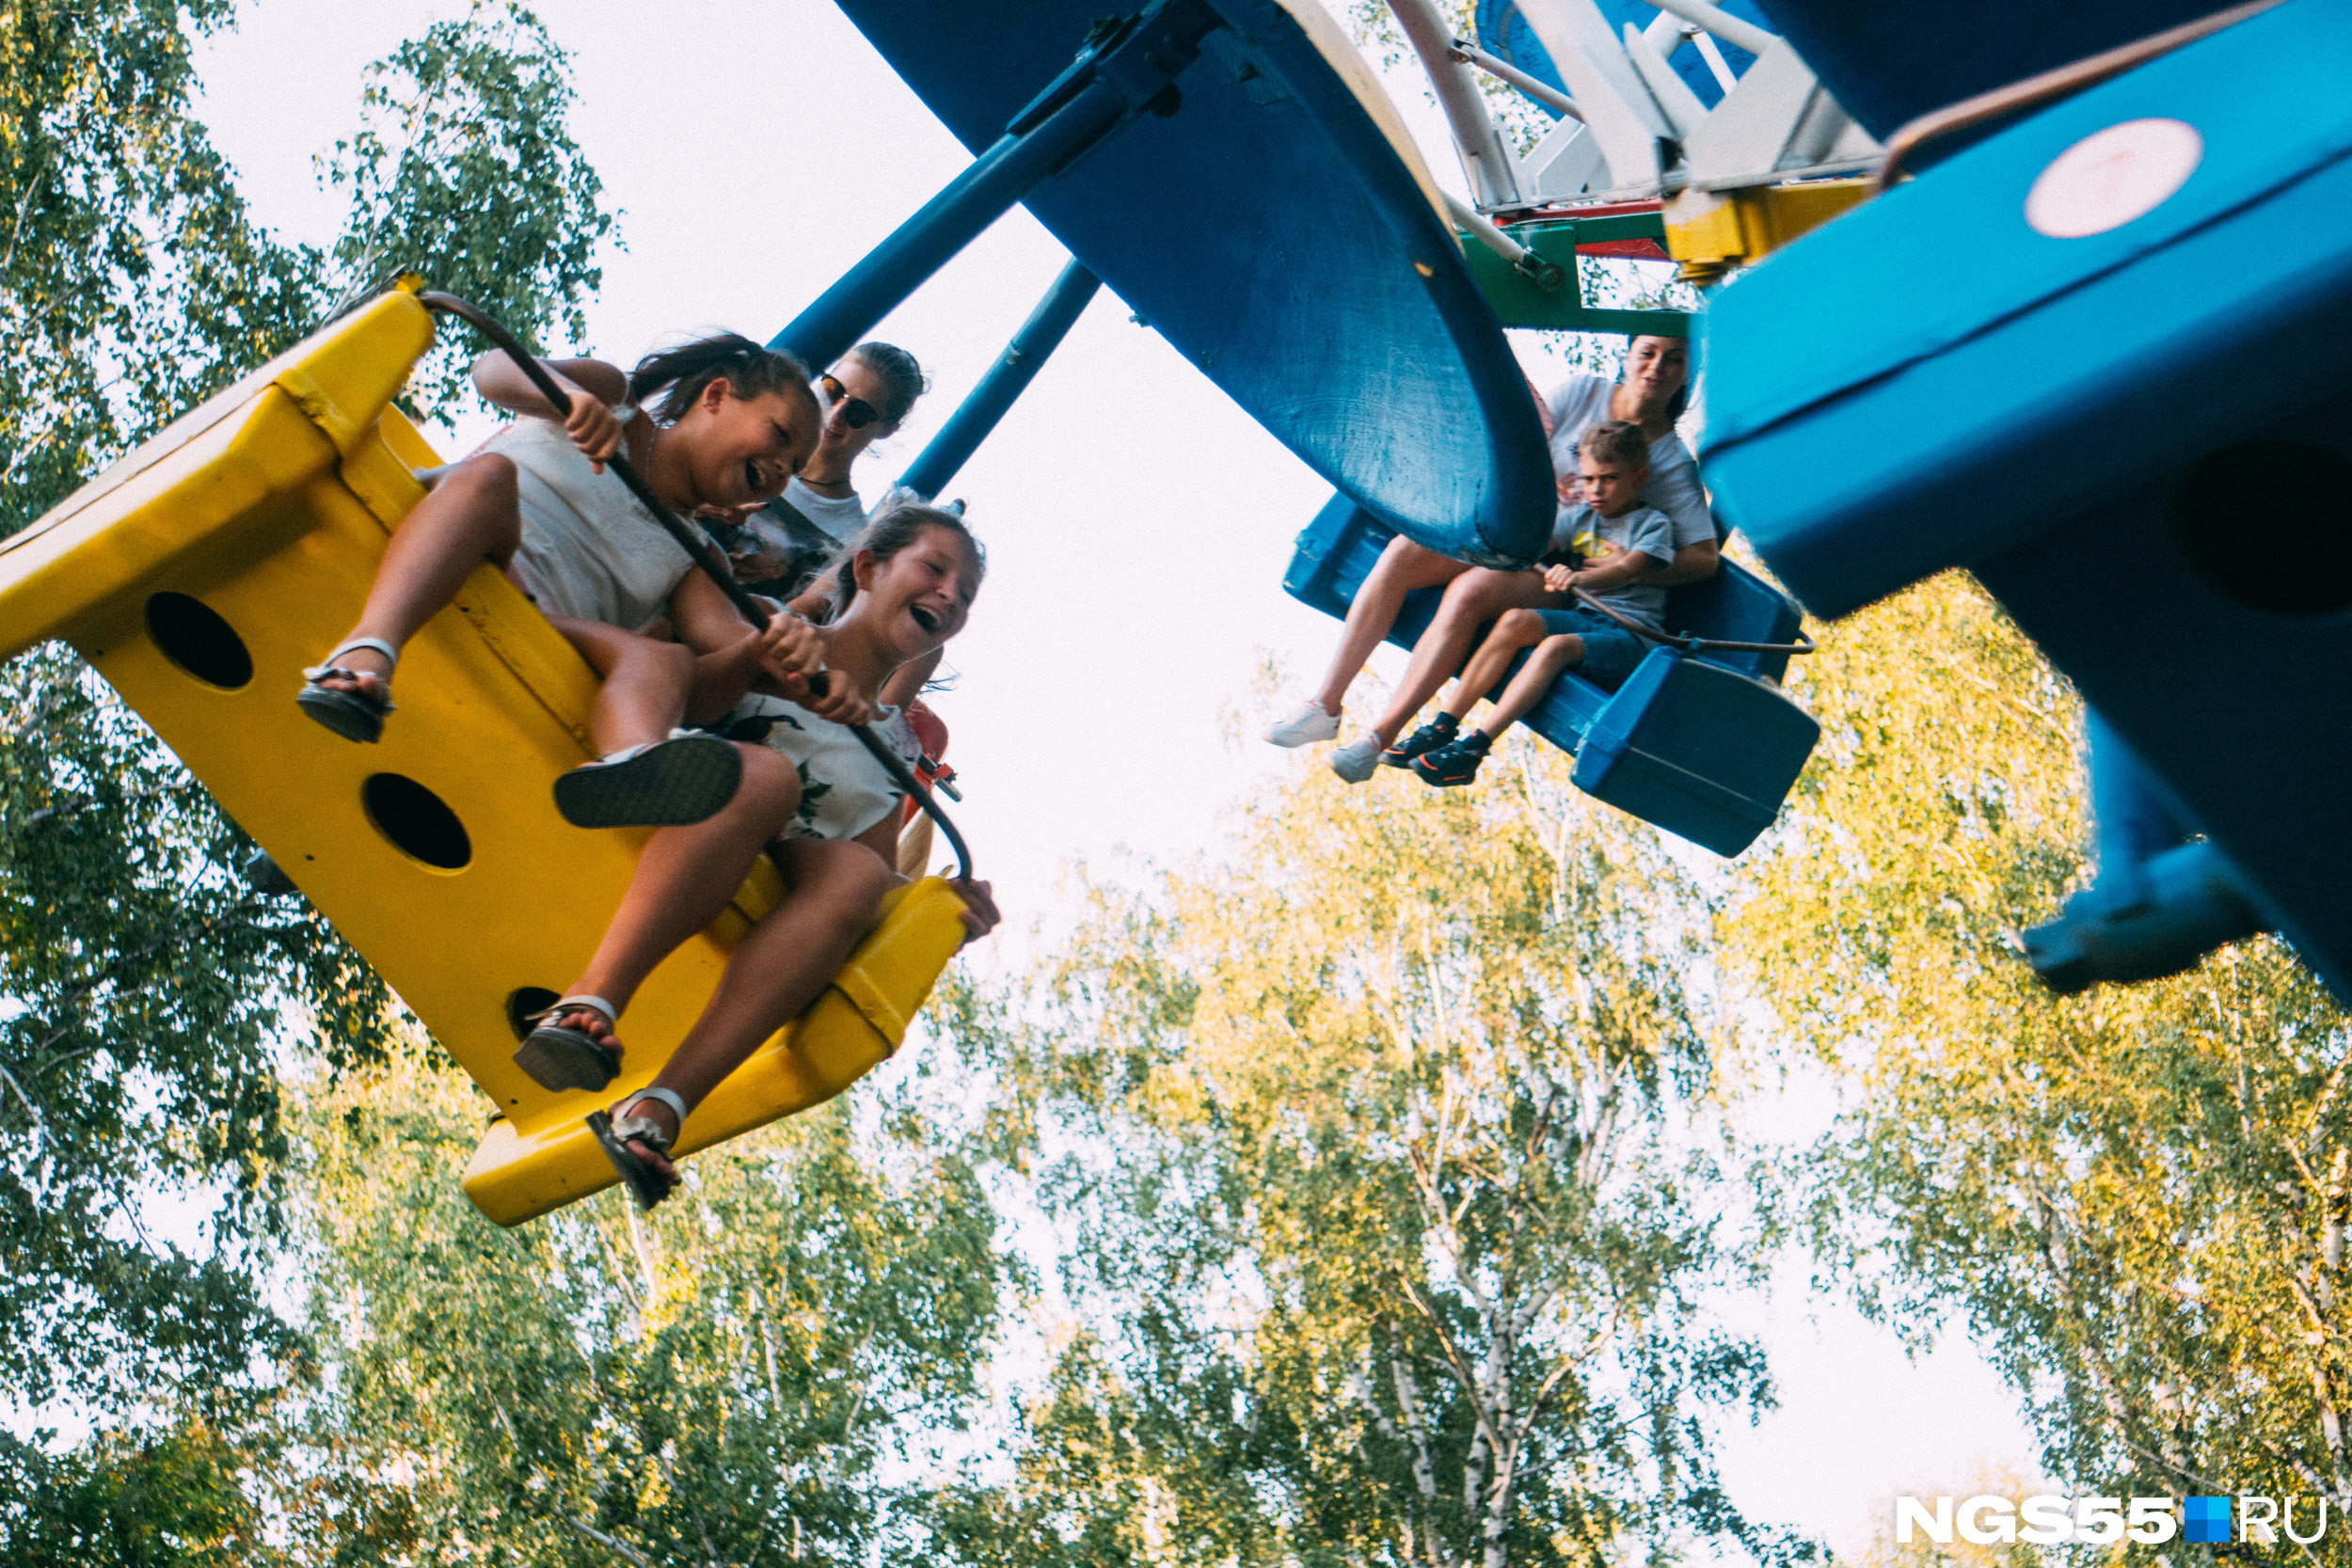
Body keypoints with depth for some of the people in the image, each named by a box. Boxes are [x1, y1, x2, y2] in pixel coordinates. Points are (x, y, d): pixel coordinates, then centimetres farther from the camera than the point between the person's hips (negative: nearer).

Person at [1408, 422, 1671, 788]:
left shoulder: (1655, 523, 0)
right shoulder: (1580, 516, 19)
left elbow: (1629, 569, -19)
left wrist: (1580, 578, -38)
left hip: (1632, 636, -6)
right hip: (1582, 617, 6)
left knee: (1557, 646, -34)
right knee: (1516, 621, -23)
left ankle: (1474, 748, -43)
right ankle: (1442, 727, -27)